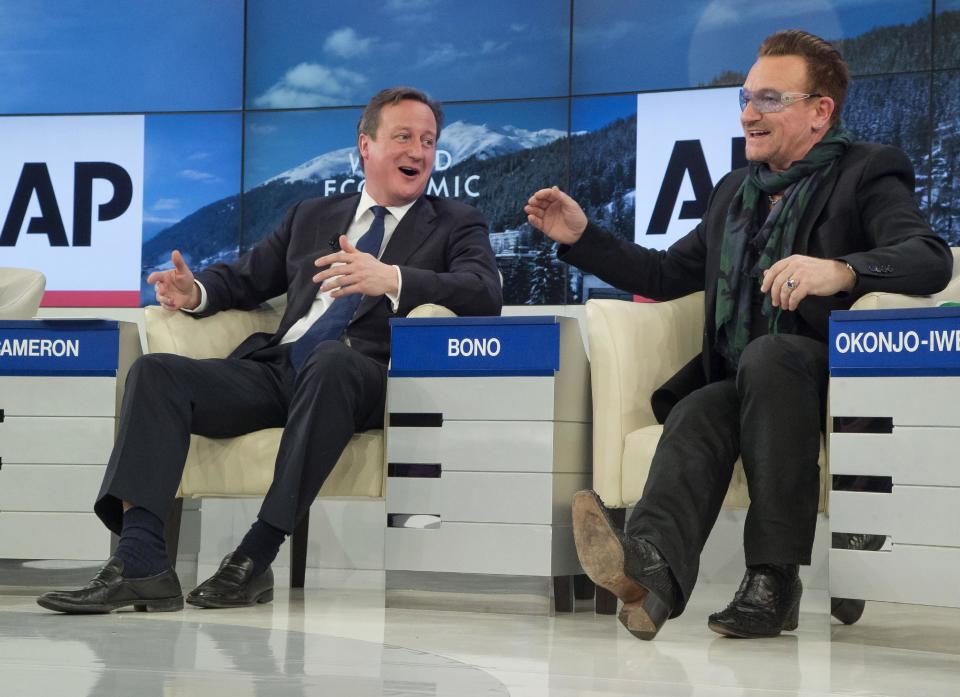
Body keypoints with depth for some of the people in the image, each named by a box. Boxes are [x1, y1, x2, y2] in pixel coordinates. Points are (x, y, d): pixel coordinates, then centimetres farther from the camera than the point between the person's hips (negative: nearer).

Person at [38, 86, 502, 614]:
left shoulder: (456, 225, 13)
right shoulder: (311, 217, 27)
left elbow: (485, 295, -6)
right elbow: (244, 278, 29)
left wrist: (393, 279, -23)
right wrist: (196, 292, 4)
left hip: (363, 377, -4)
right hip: (277, 369, 5)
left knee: (330, 360, -40)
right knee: (155, 372, -17)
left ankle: (257, 557, -36)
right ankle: (140, 565, -30)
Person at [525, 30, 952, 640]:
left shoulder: (866, 174, 2)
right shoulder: (736, 190, 23)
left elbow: (932, 259, -16)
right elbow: (668, 275, 28)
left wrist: (839, 269, -36)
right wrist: (581, 238, 16)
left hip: (826, 376, -5)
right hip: (743, 385, 5)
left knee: (766, 355, -37)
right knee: (695, 414, -30)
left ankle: (773, 580, -37)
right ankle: (652, 569, -60)